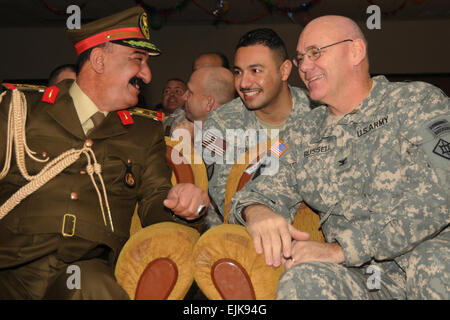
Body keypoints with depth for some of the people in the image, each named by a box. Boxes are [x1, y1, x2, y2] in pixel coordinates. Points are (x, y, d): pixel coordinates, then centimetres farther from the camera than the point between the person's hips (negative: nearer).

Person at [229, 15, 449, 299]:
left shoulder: (418, 102, 4)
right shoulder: (308, 132, 20)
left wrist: (340, 248, -16)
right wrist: (256, 209, -10)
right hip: (357, 273, 3)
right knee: (302, 281, -30)